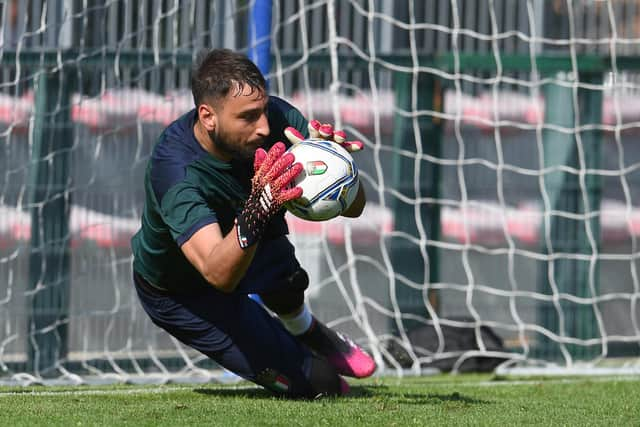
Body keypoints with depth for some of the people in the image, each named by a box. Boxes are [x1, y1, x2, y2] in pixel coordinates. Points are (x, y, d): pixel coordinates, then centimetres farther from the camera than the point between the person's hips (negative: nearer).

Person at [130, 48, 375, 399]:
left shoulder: (273, 116, -25)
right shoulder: (174, 169, -39)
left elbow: (354, 207, -24)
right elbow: (218, 274, -50)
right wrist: (257, 213, -66)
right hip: (180, 295, -6)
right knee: (319, 383, -13)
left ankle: (304, 330, 8)